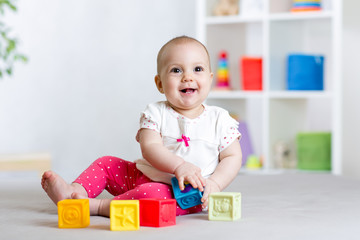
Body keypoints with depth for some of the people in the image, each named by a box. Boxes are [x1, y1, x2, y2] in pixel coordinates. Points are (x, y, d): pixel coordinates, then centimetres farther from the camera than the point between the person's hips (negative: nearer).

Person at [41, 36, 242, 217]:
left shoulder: (219, 119, -2)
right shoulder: (156, 113, 0)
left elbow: (233, 157, 1)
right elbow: (150, 148, -14)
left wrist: (214, 184, -18)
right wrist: (179, 165, -32)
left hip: (182, 194, -4)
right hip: (144, 175, 4)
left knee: (150, 194, -33)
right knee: (106, 163, 6)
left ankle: (98, 206, -19)